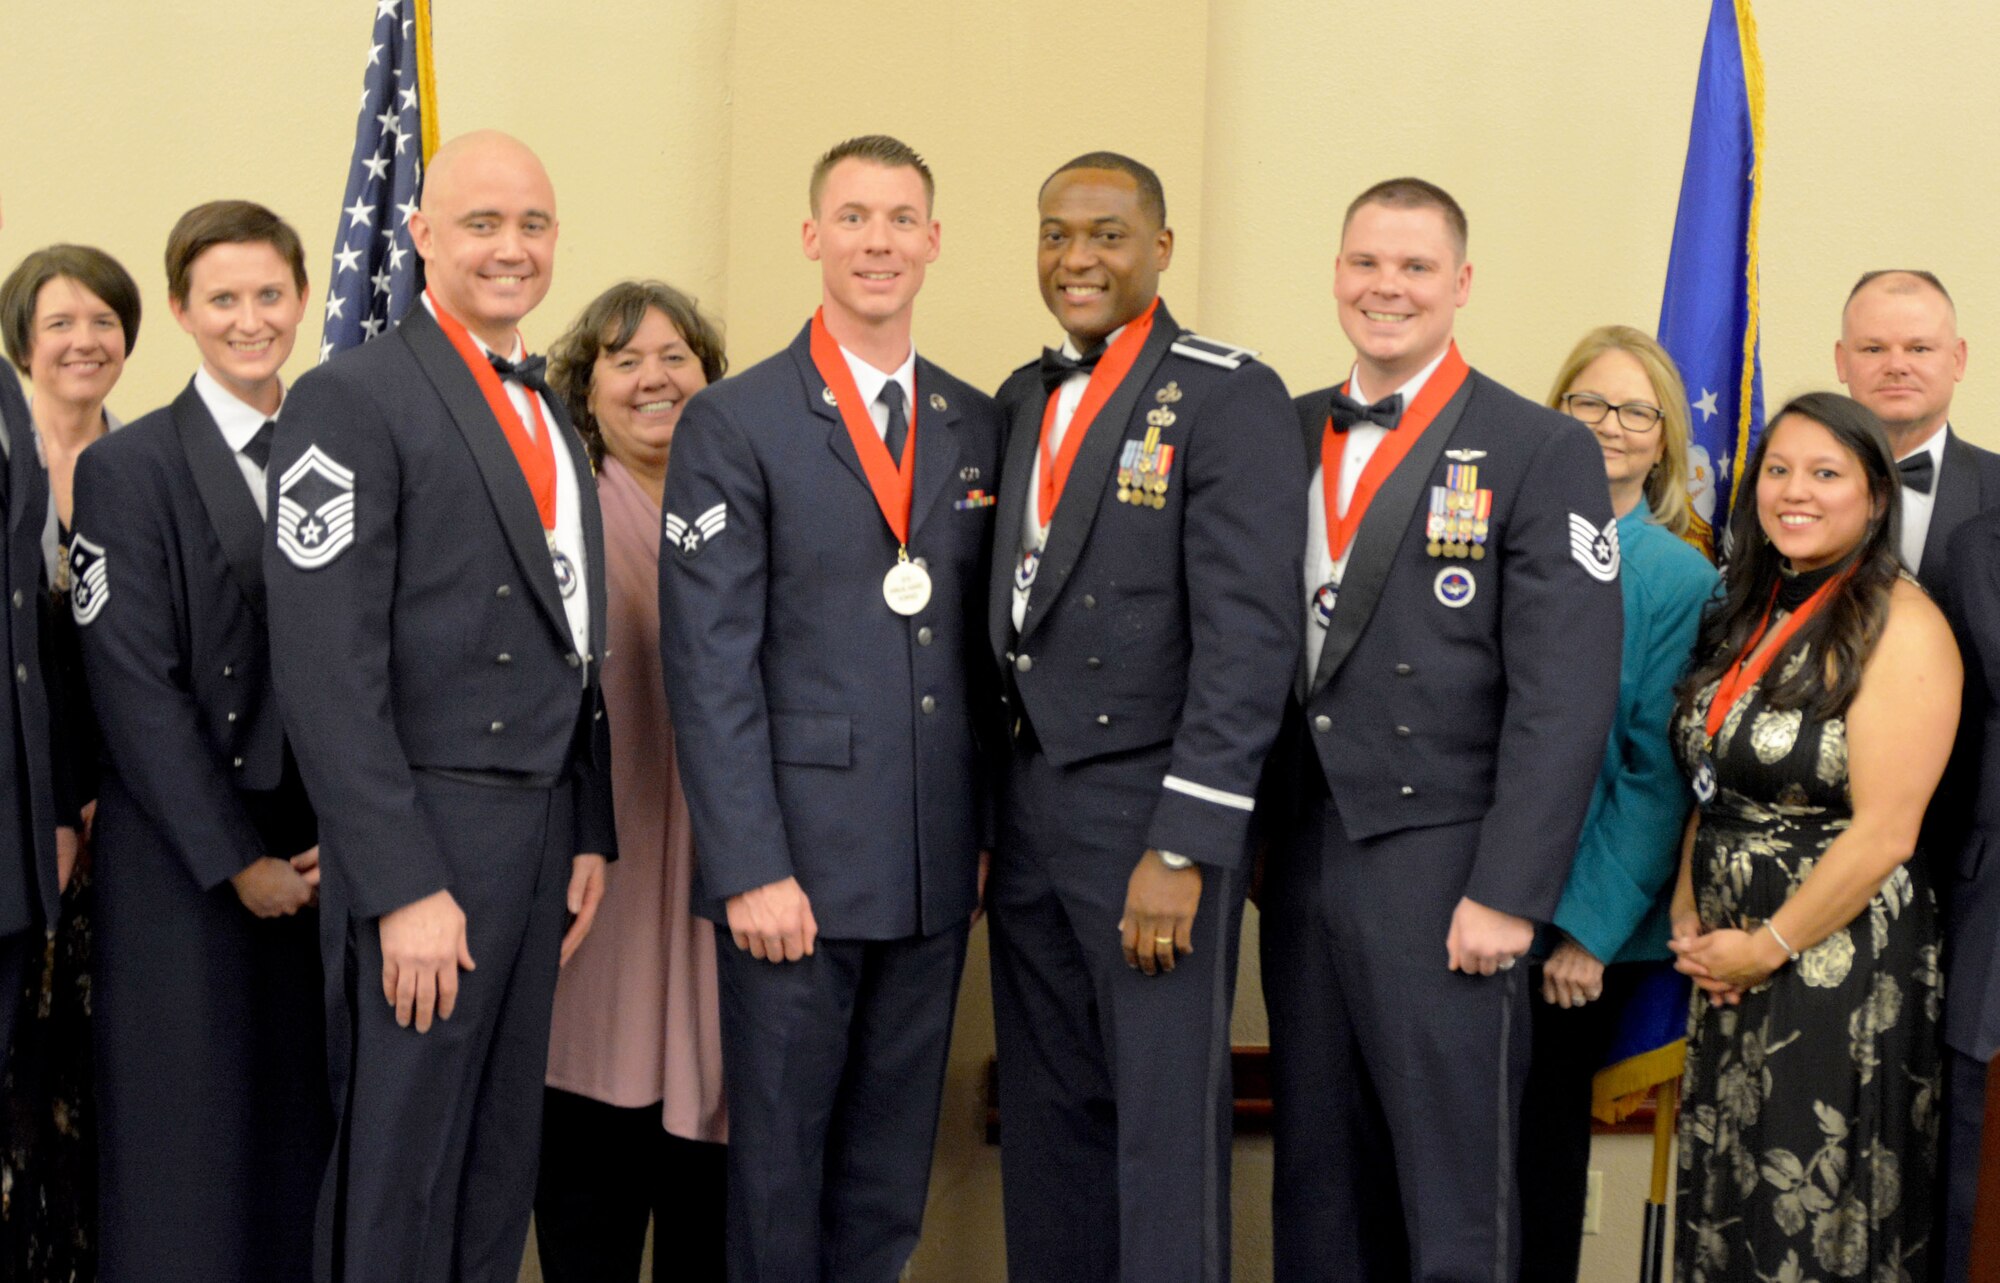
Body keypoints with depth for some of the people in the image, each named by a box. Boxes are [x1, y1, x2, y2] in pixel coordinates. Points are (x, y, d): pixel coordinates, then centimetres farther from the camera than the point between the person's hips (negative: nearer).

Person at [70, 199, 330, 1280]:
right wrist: (236, 860, -10)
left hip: (322, 866, 4)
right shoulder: (126, 469, -2)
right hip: (186, 867, -3)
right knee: (190, 1148, 1)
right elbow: (135, 686, -8)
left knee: (308, 1138, 5)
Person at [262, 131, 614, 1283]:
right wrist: (401, 887, -19)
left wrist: (591, 835, 12)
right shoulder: (355, 401, -9)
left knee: (501, 1177, 14)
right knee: (398, 1183, 1)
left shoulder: (550, 418, 16)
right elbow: (326, 668, -16)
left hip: (542, 836, 8)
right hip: (425, 838, -8)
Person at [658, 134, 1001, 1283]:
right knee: (780, 1148, 5)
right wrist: (749, 869, -14)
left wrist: (994, 829, 9)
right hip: (797, 859, -4)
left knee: (895, 1157, 11)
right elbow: (710, 662, -8)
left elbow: (987, 647, 14)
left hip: (937, 867, 4)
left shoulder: (981, 428, 11)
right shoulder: (735, 425, -3)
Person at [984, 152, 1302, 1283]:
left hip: (1153, 816, -6)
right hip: (1030, 809, 7)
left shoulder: (1229, 398, -8)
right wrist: (991, 813, 10)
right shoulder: (1024, 398, 14)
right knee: (1046, 1135, 12)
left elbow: (1248, 637, -15)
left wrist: (1183, 847, -19)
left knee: (1167, 1135, -1)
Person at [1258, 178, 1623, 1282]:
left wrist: (1508, 893, -15)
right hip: (1301, 856, 5)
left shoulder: (1545, 454, -3)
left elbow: (1564, 693, -9)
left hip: (1441, 866, -5)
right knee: (1318, 1190, 12)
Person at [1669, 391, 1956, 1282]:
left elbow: (1884, 832, -18)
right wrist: (1688, 918, -1)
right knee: (1724, 1210, 14)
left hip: (1838, 965, -7)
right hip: (1727, 962, 7)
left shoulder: (1900, 625, -13)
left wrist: (1770, 946, -13)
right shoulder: (1747, 615, 11)